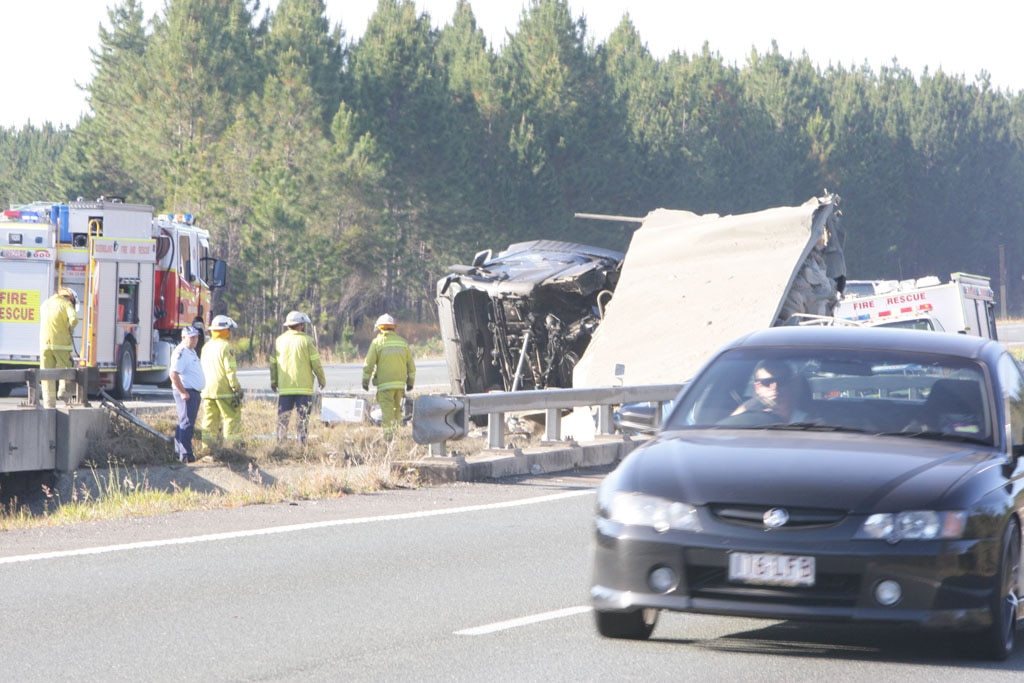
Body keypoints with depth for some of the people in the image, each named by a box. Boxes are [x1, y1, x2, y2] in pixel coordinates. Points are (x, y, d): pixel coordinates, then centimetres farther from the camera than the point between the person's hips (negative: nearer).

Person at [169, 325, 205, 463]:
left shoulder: (191, 352, 17)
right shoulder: (181, 352, -16)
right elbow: (174, 374, -24)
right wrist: (183, 392, -23)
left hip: (194, 393, 11)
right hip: (186, 393, -11)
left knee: (183, 423, 15)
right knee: (187, 423, -12)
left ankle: (178, 452, 22)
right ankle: (186, 454, -14)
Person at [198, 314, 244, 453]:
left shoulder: (206, 346, 13)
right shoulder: (226, 347, -11)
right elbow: (230, 370, -15)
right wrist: (236, 388, -11)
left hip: (207, 390, 7)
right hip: (224, 390, -7)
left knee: (209, 420, 9)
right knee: (232, 417, -2)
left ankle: (207, 448, 8)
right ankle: (233, 446, -5)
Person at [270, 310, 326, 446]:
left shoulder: (279, 341, 5)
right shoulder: (307, 341, -5)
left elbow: (273, 363, 10)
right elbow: (316, 363, -5)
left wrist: (273, 381, 23)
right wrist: (322, 380, 9)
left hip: (284, 388, 3)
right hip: (304, 387, -3)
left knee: (282, 419, 7)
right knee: (302, 418, 2)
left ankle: (280, 444, 3)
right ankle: (302, 444, -1)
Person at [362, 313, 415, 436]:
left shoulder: (377, 342, -2)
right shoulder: (403, 342, 11)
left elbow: (369, 364, -3)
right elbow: (411, 365, 13)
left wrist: (365, 381, 5)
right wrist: (410, 382, 21)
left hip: (384, 384, -4)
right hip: (400, 383, 4)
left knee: (387, 409, -6)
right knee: (397, 409, 16)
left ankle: (389, 433, -14)